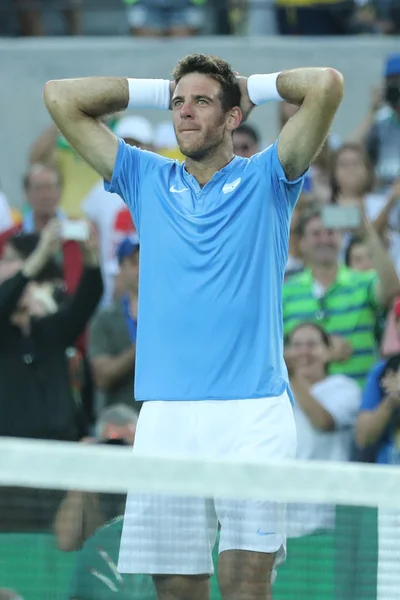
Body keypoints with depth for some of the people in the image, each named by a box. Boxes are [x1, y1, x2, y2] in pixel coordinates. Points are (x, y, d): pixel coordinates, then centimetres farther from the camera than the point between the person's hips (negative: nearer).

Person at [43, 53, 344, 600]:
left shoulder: (265, 180, 8)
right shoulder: (147, 181, 17)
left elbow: (327, 86, -5)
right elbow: (61, 97, 17)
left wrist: (252, 86, 10)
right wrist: (159, 90, 18)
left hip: (252, 413, -3)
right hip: (165, 416, 3)